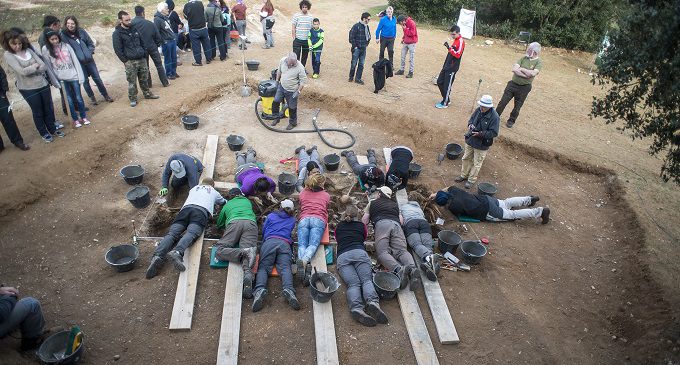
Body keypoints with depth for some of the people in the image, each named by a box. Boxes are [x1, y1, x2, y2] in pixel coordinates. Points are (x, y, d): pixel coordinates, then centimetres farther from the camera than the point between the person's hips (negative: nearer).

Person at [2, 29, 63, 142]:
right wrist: (35, 66, -7)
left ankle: (53, 129, 35)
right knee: (38, 112, 10)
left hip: (43, 84, 4)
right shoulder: (8, 55, -10)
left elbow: (44, 66, -4)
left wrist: (30, 69, -14)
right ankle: (44, 133, 28)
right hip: (28, 89, -4)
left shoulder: (28, 50, 2)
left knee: (49, 109, 15)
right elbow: (22, 71, -20)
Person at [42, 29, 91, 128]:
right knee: (69, 99, 8)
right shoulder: (46, 49, -4)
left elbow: (75, 61, -1)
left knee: (79, 98, 9)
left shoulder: (66, 45, -2)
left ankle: (84, 116, 25)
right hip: (61, 79, 0)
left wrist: (80, 76, -5)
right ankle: (75, 119, 20)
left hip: (73, 76, 0)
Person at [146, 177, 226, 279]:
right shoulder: (214, 192, 37)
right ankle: (177, 252, -57)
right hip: (202, 211, -2)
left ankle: (158, 256, -41)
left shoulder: (194, 188, 41)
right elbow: (224, 202, 56)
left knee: (172, 233, -14)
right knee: (191, 234, -27)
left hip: (186, 208, 3)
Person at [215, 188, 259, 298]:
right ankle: (248, 274, -49)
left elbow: (219, 224, 43)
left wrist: (225, 225, 60)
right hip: (251, 223, 2)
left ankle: (245, 252, -34)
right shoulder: (247, 201, 37)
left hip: (234, 222, -1)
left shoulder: (227, 205, 35)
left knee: (219, 251, -8)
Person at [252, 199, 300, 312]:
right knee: (285, 268, -19)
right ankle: (288, 289, -48)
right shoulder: (292, 220, 31)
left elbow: (263, 231, 32)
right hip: (285, 244, 1)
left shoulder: (271, 216, 27)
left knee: (263, 267, -12)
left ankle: (260, 289, -42)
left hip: (270, 242, -1)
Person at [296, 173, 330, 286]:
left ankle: (301, 260, -49)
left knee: (302, 244, -16)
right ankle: (305, 260, -52)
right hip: (319, 219, -1)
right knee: (313, 244, -19)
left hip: (304, 219, 2)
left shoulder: (303, 193, 30)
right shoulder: (326, 195, 27)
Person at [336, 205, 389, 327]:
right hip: (359, 252, -1)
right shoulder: (361, 225, 25)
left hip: (342, 256, 1)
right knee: (367, 280, -14)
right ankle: (373, 302, -44)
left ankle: (356, 308, -44)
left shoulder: (339, 227, 28)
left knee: (353, 284, -17)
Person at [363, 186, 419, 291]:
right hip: (396, 224, 4)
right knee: (402, 251, -12)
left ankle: (399, 269, -47)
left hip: (381, 224, -3)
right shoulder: (394, 204, 37)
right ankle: (412, 268, -44)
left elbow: (364, 221, 25)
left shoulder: (372, 203, 30)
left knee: (382, 252, -18)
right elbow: (401, 220, 29)